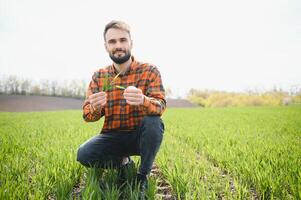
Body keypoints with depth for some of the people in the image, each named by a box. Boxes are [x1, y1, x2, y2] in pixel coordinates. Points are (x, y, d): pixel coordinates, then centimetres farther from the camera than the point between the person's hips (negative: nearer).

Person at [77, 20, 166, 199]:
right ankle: (122, 162, 7)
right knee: (83, 154, -23)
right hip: (113, 137, 2)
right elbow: (87, 115, -3)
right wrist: (95, 108, -29)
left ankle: (142, 177, -10)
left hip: (141, 136, -1)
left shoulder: (149, 71, -7)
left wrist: (143, 100, -44)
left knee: (154, 122, -33)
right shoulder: (99, 76, 1)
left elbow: (160, 106, -20)